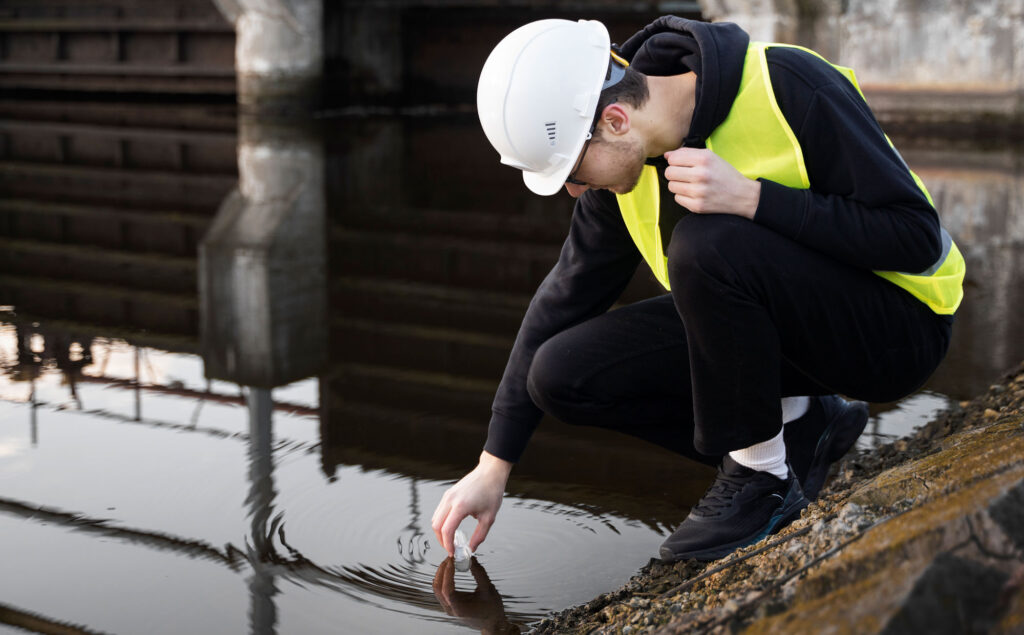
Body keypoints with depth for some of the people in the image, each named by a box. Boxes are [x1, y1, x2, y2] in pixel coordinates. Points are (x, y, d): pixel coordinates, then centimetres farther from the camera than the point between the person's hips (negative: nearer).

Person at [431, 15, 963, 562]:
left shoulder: (788, 88, -24)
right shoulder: (628, 163, -5)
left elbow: (917, 237, -24)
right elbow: (566, 297, 4)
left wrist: (749, 197, -34)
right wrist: (492, 467, 4)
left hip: (896, 330, -7)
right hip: (782, 325, 7)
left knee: (706, 243, -33)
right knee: (562, 376, -9)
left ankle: (763, 476, -14)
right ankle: (800, 431, 2)